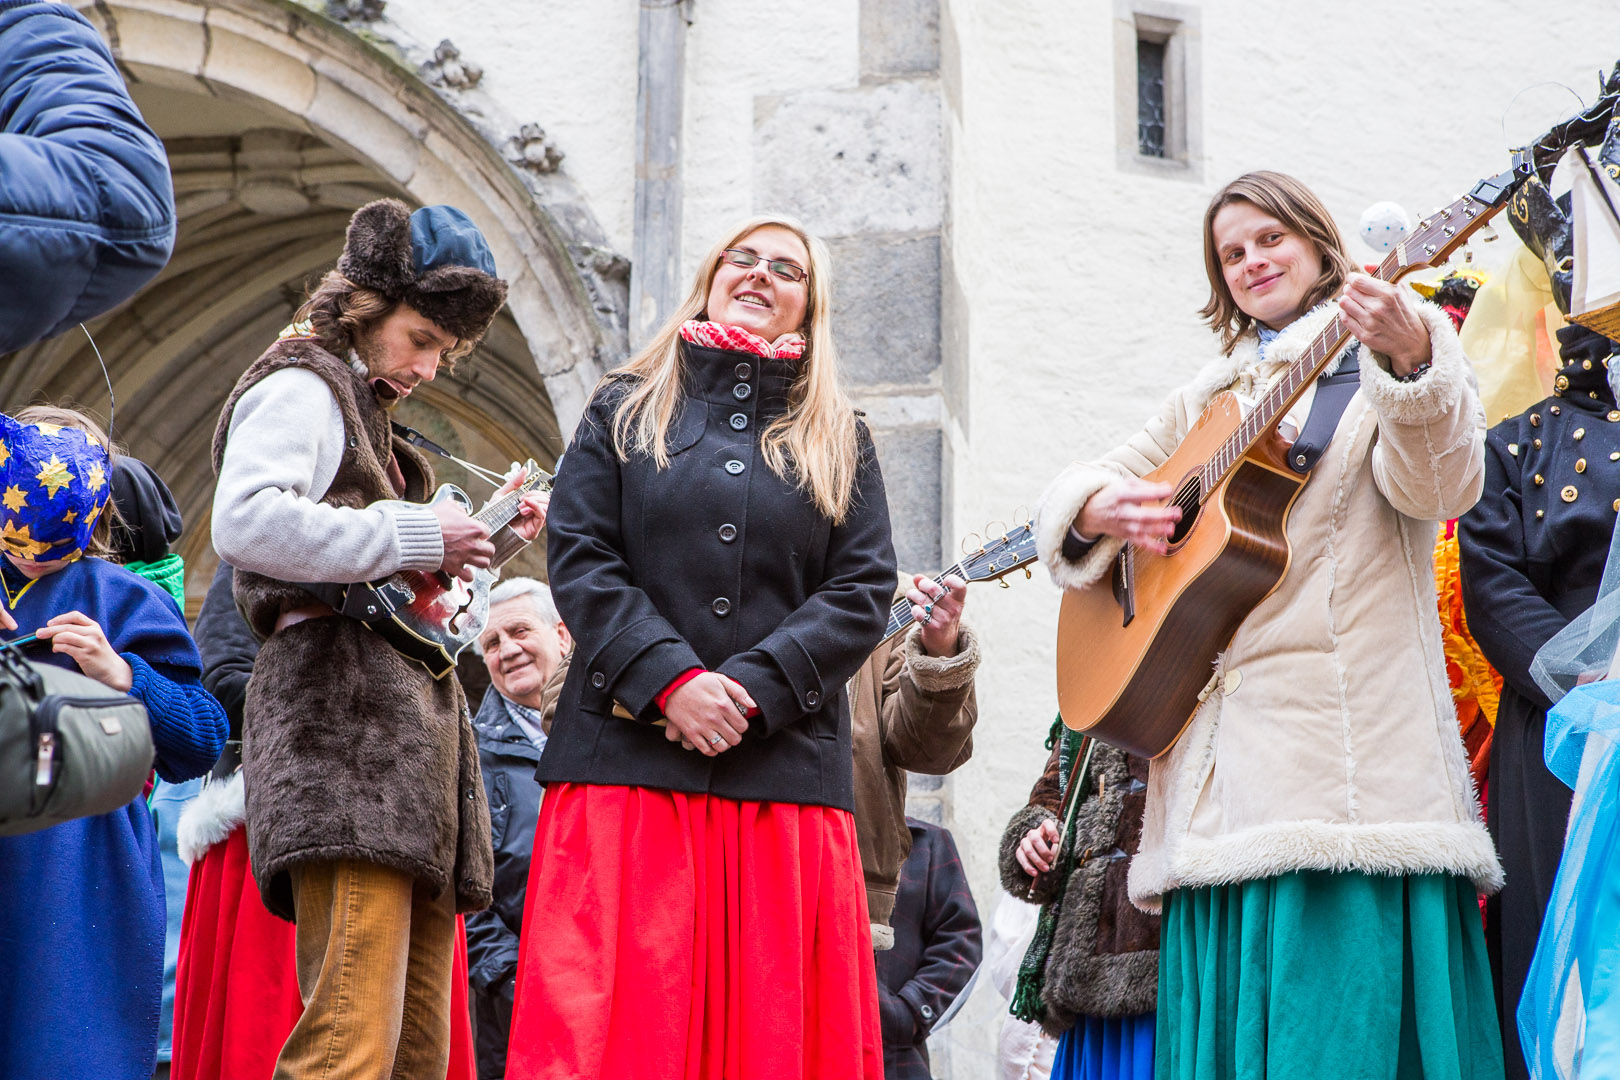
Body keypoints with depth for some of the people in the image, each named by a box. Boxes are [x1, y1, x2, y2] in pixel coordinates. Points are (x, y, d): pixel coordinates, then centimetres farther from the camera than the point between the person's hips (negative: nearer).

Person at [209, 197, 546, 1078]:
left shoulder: (362, 411, 32)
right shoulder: (301, 386, 2)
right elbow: (245, 523, -18)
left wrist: (486, 531, 21)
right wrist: (412, 537, -12)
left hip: (406, 712, 10)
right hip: (343, 706, -10)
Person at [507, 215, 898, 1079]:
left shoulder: (838, 439, 17)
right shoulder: (626, 410, 15)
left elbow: (864, 590, 6)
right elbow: (577, 555, 3)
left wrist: (753, 686, -10)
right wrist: (670, 678, -12)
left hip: (785, 769, 1)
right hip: (627, 760, -1)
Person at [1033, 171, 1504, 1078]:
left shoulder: (1382, 350, 7)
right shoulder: (1213, 396, 25)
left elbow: (1441, 487, -12)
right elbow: (1082, 488, 26)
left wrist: (1411, 361, -31)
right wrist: (1099, 510, 1)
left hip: (1352, 744, -5)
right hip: (1227, 756, 6)